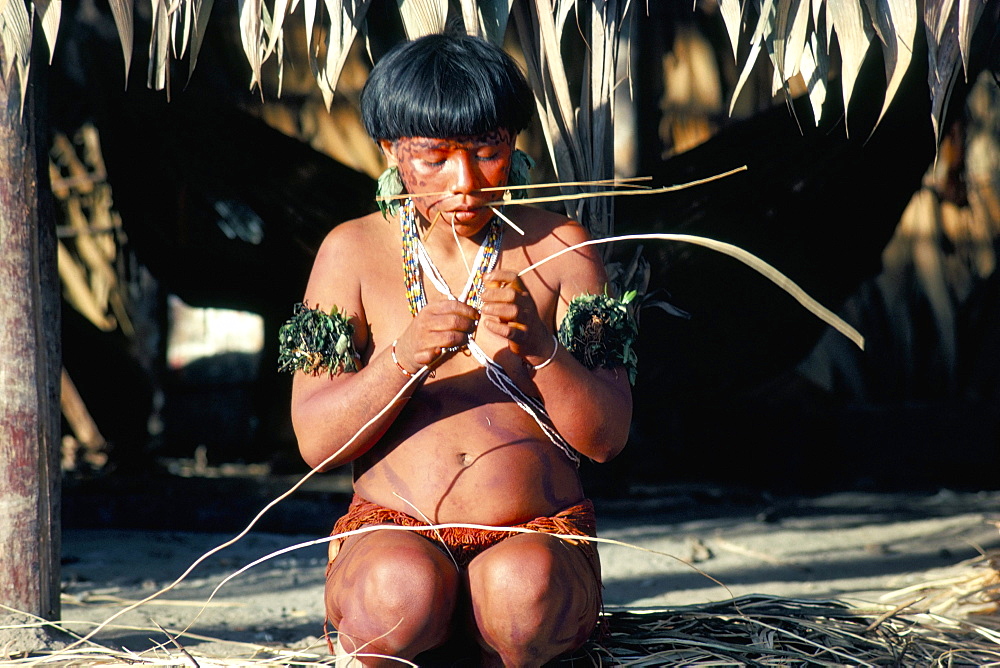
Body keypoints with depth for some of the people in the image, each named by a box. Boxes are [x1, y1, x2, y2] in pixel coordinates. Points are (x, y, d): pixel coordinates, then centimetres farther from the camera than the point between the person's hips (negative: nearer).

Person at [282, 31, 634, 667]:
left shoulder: (559, 248, 7)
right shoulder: (354, 251, 7)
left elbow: (608, 437, 0)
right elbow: (316, 440, -1)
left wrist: (539, 345, -19)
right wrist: (402, 361, -19)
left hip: (539, 534, 1)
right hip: (394, 529, 0)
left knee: (521, 584, -35)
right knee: (400, 587, -36)